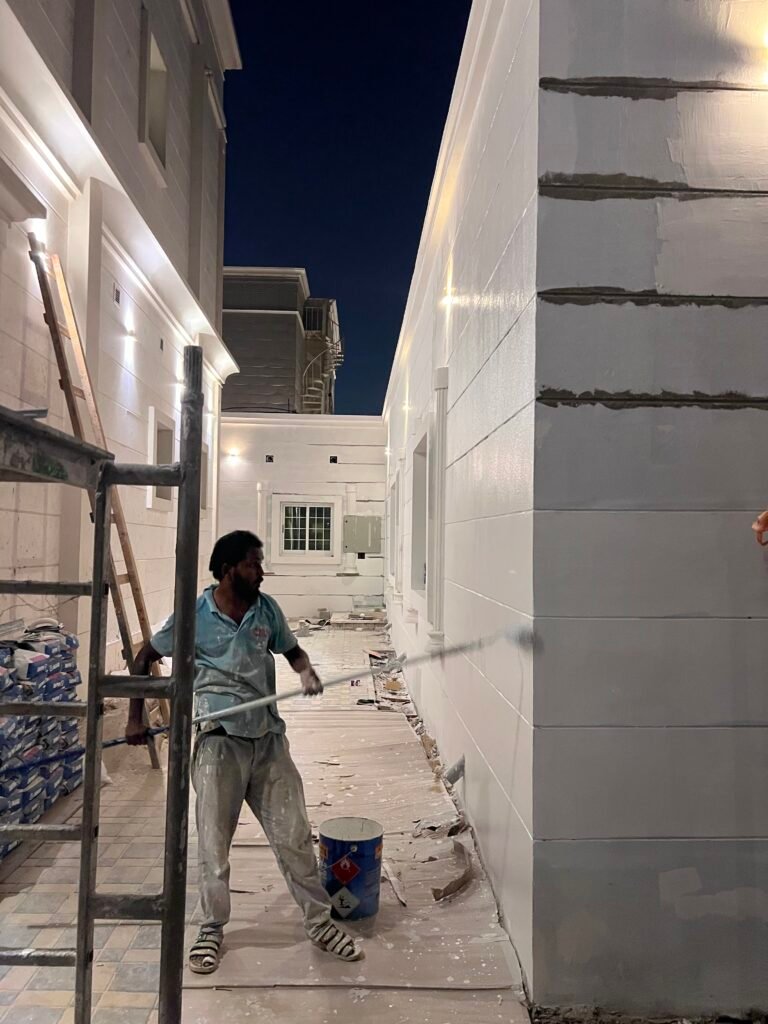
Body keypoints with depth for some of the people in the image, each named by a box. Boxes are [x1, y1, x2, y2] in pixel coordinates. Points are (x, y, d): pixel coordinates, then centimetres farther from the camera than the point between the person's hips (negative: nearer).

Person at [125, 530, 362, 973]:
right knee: (214, 843, 9)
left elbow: (292, 650, 14)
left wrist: (307, 671, -9)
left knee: (295, 835, 8)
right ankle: (213, 928, 32)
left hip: (269, 737, 3)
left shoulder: (267, 609, 0)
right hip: (219, 741, -2)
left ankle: (321, 922, 24)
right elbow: (145, 659, 4)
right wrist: (136, 719, 2)